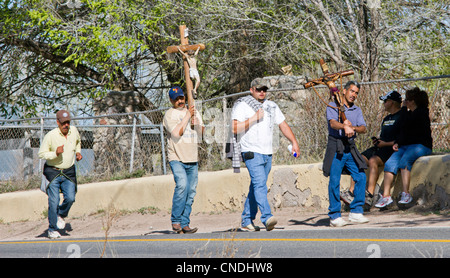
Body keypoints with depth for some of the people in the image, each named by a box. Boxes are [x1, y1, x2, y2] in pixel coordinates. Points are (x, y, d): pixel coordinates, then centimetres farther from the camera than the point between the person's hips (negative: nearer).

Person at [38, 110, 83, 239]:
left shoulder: (74, 131, 0)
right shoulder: (50, 136, -15)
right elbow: (41, 154, -11)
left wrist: (78, 152, 9)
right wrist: (55, 153, -25)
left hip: (69, 172, 4)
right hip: (53, 172, -4)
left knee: (70, 198, -11)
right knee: (54, 201, -7)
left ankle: (61, 215, 21)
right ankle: (52, 230, 7)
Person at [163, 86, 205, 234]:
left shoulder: (194, 112, 17)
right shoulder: (169, 114, -1)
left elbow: (201, 133, 13)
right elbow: (176, 133, -15)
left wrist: (196, 123, -7)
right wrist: (187, 116, -10)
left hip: (193, 159, 6)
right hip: (177, 158, -6)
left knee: (191, 191, 2)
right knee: (182, 185, -24)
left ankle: (184, 224, 7)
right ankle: (175, 220, -15)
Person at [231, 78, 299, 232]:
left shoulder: (271, 106, 16)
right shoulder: (242, 105, -3)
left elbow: (283, 125, 18)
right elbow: (235, 129, -12)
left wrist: (294, 142, 5)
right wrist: (254, 118, -14)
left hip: (267, 154, 6)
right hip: (252, 152, -6)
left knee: (256, 187, 9)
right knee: (260, 184, -19)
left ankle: (246, 220, 17)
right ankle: (267, 217, -29)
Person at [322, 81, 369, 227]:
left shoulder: (357, 110, 18)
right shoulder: (333, 106, 3)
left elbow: (363, 128, 5)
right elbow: (332, 123, -15)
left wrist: (353, 127, -16)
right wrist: (345, 126, -35)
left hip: (350, 147, 5)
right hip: (335, 147, -5)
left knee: (360, 177, -6)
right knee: (334, 181, -6)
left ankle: (356, 212, 3)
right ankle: (334, 216, -1)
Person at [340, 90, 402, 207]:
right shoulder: (386, 119, 25)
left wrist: (385, 143, -15)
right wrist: (377, 140, 10)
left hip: (392, 149, -9)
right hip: (380, 148, 9)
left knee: (373, 161, -34)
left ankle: (370, 195, -40)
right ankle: (351, 192, -16)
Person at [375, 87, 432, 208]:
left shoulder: (422, 112, -5)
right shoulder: (409, 113, 22)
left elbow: (404, 124, -17)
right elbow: (402, 130, 26)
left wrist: (404, 108, -4)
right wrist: (396, 143, 7)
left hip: (420, 145, -8)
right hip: (404, 146, 8)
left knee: (405, 160, -34)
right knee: (390, 163, -16)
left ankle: (405, 194, -35)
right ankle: (386, 196, -22)